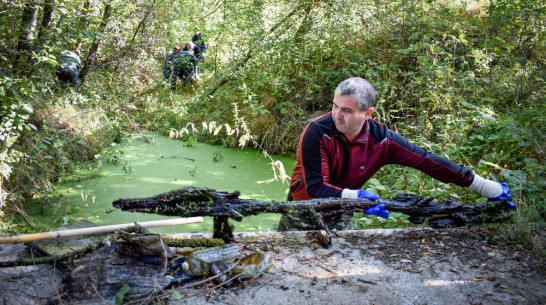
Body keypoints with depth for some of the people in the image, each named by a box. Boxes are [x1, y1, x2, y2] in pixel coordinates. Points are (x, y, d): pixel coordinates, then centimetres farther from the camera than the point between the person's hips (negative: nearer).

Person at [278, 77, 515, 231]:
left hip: (340, 217, 3)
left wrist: (486, 188, -10)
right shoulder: (317, 132, -28)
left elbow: (427, 162, -14)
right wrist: (355, 196, -45)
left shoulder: (381, 139, -19)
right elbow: (315, 187, -28)